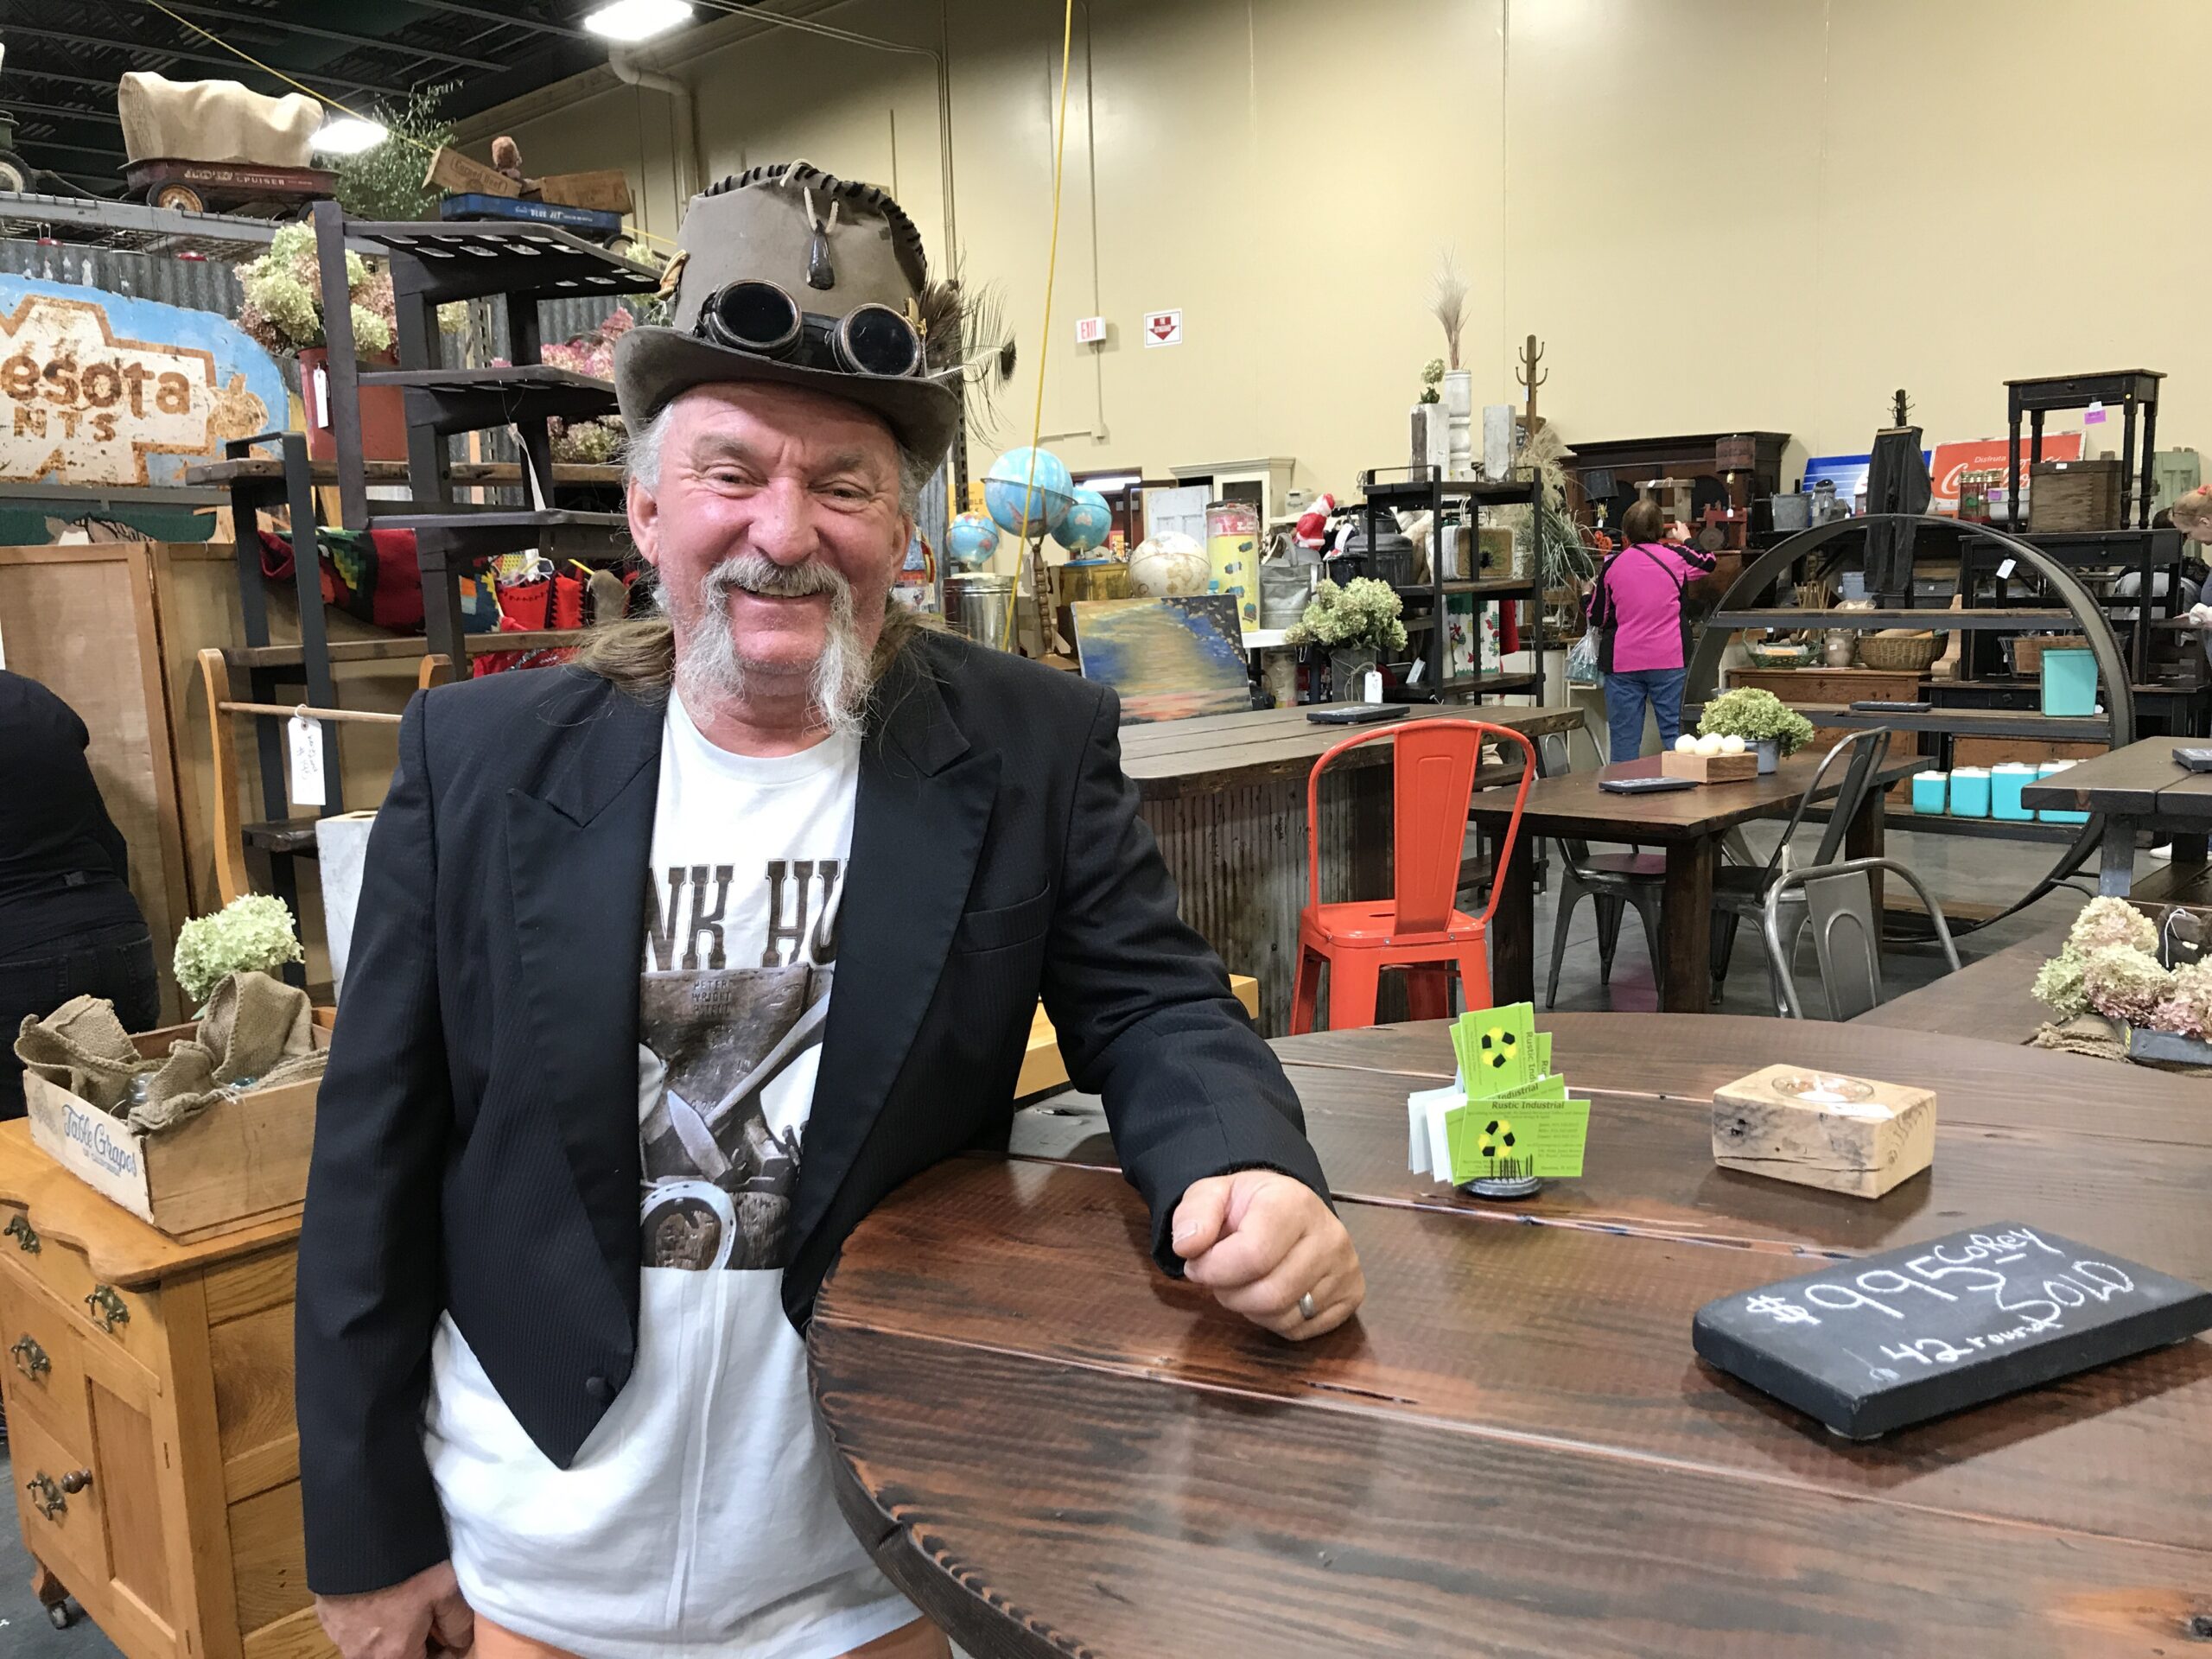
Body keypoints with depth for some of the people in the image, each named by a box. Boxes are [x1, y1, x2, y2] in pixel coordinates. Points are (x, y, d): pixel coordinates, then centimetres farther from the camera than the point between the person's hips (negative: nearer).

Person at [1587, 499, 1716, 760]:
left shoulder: (1613, 565, 0)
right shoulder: (1675, 556, -1)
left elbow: (1596, 618, 8)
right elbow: (1708, 561, 22)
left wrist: (1590, 594, 29)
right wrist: (1687, 540, 40)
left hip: (1622, 662, 1)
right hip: (1669, 660, -1)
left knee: (1623, 738, 4)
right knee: (1674, 732, 5)